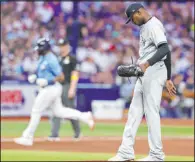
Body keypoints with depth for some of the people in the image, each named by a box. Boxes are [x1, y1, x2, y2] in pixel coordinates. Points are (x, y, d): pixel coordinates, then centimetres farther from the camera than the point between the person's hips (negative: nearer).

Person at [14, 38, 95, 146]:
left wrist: (47, 81, -27)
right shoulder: (42, 58, 9)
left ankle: (28, 138, 5)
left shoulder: (51, 60, -20)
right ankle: (85, 117, 13)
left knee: (36, 111, -3)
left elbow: (61, 77, -20)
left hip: (51, 88, -10)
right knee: (58, 111, 13)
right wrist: (35, 77, 5)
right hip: (46, 88, 10)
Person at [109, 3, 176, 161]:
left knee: (151, 112, -8)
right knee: (135, 111, 9)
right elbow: (165, 52, 23)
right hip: (145, 74, 10)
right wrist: (168, 78, 23)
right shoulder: (145, 27, 20)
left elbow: (164, 49, -25)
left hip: (154, 72, -10)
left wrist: (148, 63, -39)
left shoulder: (153, 25, -11)